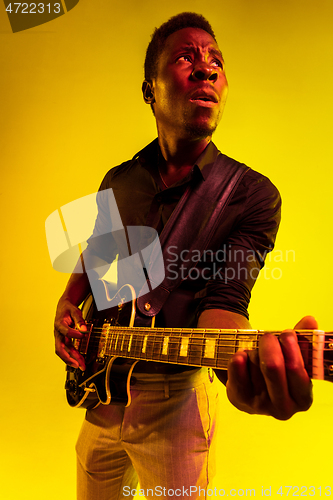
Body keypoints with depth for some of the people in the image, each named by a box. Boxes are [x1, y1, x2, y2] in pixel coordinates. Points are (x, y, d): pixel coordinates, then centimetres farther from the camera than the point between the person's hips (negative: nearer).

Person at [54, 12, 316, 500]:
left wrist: (245, 365, -43)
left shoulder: (253, 195, -13)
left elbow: (224, 297, -22)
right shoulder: (119, 182, 1)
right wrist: (67, 306, -3)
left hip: (177, 396, -4)